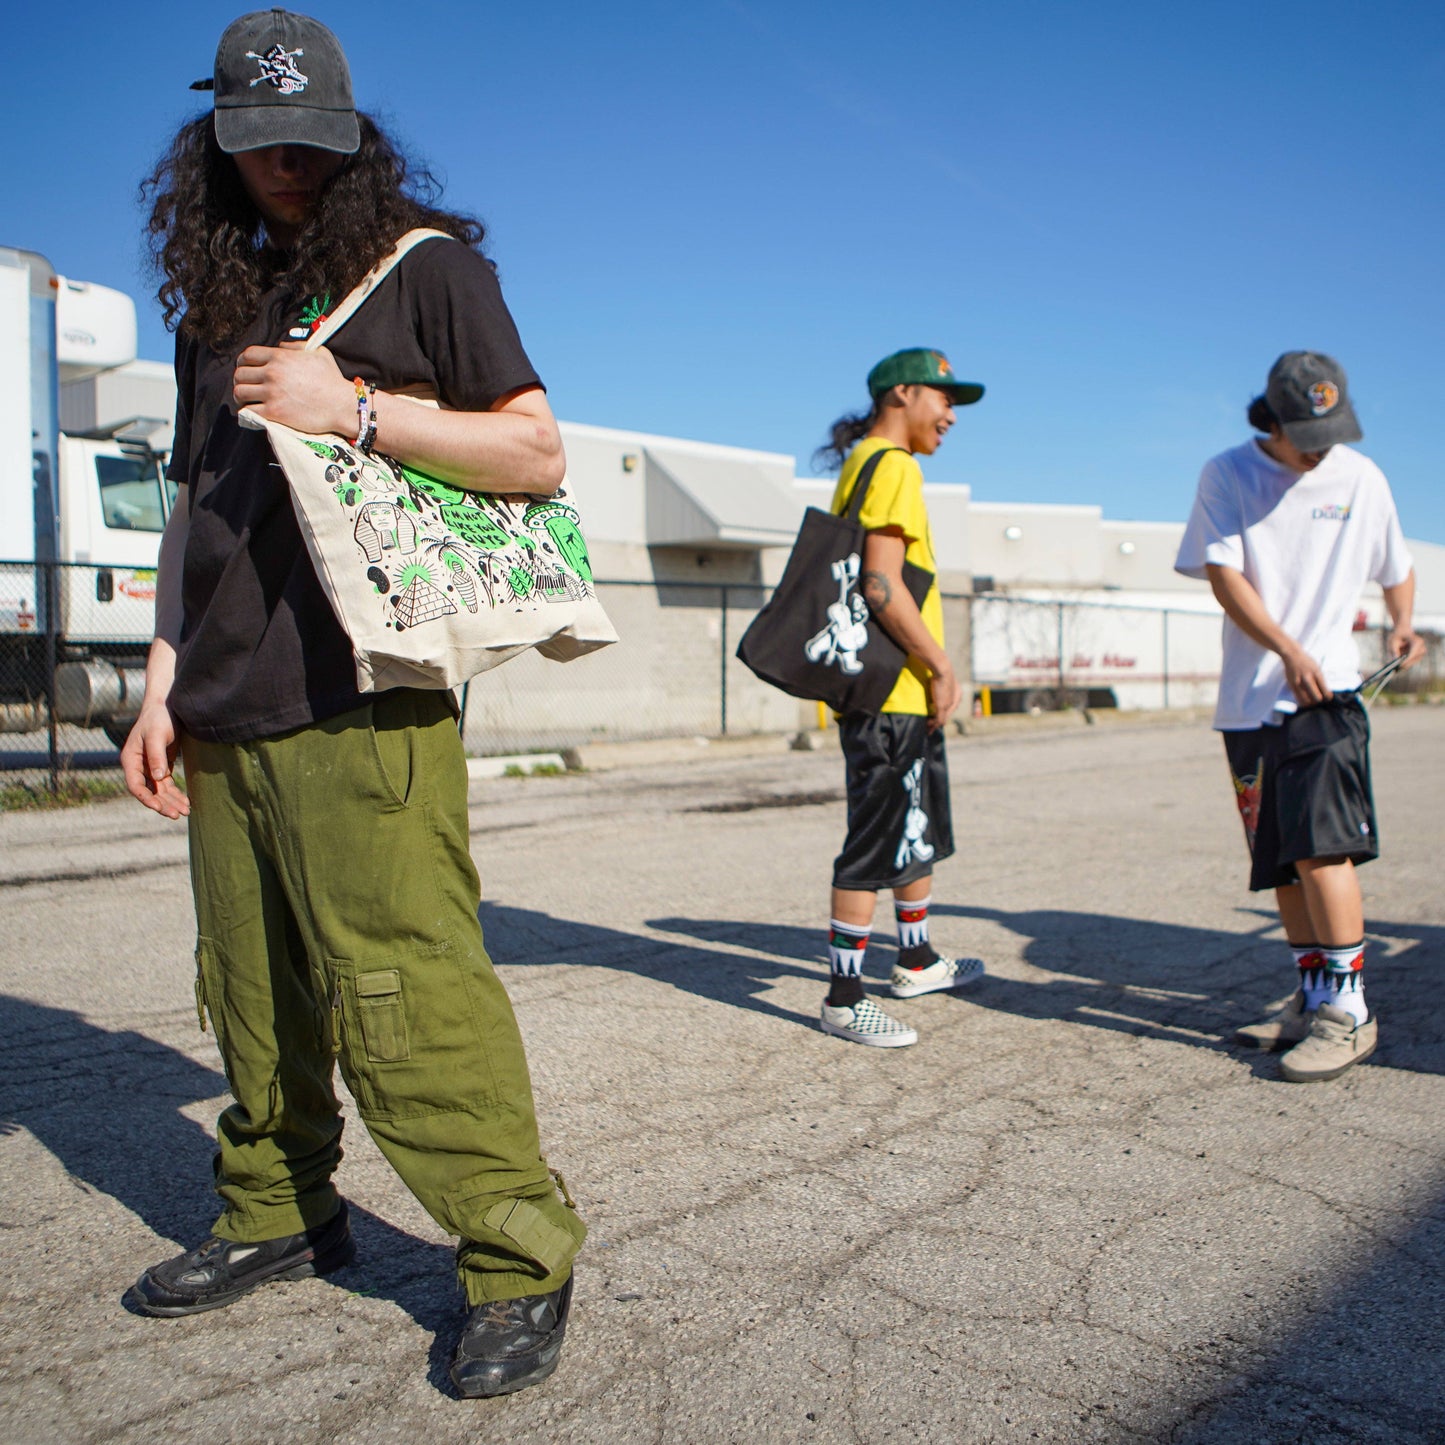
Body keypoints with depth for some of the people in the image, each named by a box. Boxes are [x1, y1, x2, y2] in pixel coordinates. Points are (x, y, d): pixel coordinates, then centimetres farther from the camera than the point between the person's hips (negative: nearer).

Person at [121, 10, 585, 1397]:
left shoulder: (423, 265, 4)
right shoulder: (218, 303, 21)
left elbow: (538, 455, -3)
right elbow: (192, 503, 22)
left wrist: (353, 408, -12)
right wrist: (163, 683, 15)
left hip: (362, 709, -6)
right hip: (223, 720, 6)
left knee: (403, 996, -10)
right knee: (253, 996, 10)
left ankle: (519, 1256, 1)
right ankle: (276, 1217, 27)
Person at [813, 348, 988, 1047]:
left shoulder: (860, 464, 19)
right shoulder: (892, 466, -12)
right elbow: (882, 583, -22)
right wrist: (942, 666, -16)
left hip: (895, 692, 11)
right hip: (894, 693, -11)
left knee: (920, 832, 22)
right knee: (878, 847, -6)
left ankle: (917, 962, 36)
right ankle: (844, 999, 2)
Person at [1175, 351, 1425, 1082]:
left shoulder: (1361, 477, 7)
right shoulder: (1228, 474, 3)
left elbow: (1397, 567, 20)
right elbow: (1223, 574, -7)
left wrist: (1402, 625, -1)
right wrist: (1287, 650, -19)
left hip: (1327, 691, -2)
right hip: (1249, 699, 2)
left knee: (1321, 845, -14)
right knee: (1279, 860, 8)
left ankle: (1349, 1009, -7)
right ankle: (1312, 996, 21)